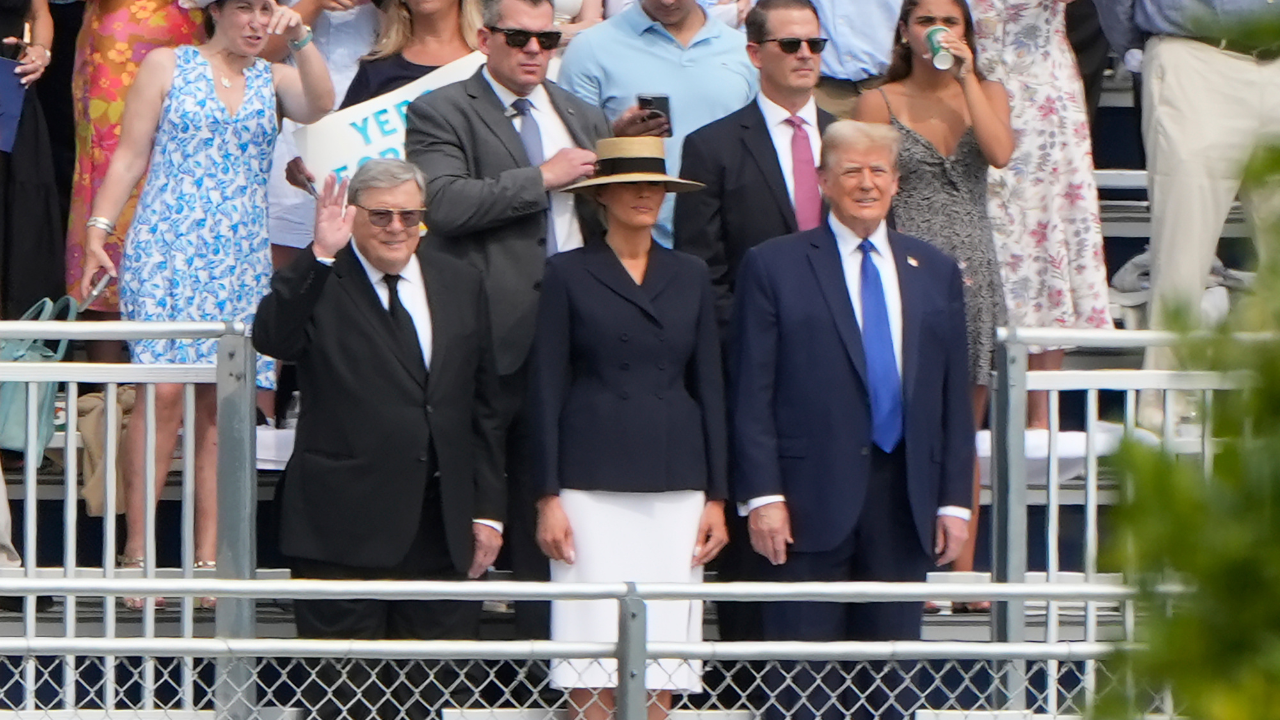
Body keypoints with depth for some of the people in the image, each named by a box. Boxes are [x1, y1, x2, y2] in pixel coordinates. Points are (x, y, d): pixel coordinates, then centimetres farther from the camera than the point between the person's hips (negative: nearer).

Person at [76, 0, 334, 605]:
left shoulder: (274, 79, 14)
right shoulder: (168, 66, 8)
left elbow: (321, 110, -7)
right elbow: (130, 155, 6)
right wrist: (98, 232, -2)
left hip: (241, 262, 3)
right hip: (167, 253, -3)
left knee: (222, 405, -1)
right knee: (165, 392, -14)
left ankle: (208, 556, 1)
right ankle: (137, 548, -10)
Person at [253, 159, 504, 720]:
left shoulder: (459, 285, 13)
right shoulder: (319, 285, -1)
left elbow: (481, 406, 16)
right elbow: (271, 339, -23)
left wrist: (487, 507, 11)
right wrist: (320, 256, -30)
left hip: (441, 528, 4)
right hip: (344, 525, -4)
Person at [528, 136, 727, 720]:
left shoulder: (690, 277, 13)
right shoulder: (569, 274, 3)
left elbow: (709, 388, 13)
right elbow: (546, 389, 1)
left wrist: (717, 497, 6)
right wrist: (548, 497, -5)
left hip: (675, 486, 3)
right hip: (592, 484, -3)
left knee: (661, 665, 0)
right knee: (592, 667, -6)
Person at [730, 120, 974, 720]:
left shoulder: (934, 272, 14)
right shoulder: (773, 266, 3)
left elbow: (954, 397, 13)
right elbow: (750, 394, -2)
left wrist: (955, 500, 5)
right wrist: (762, 495, -11)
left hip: (903, 503, 4)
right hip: (811, 501, -4)